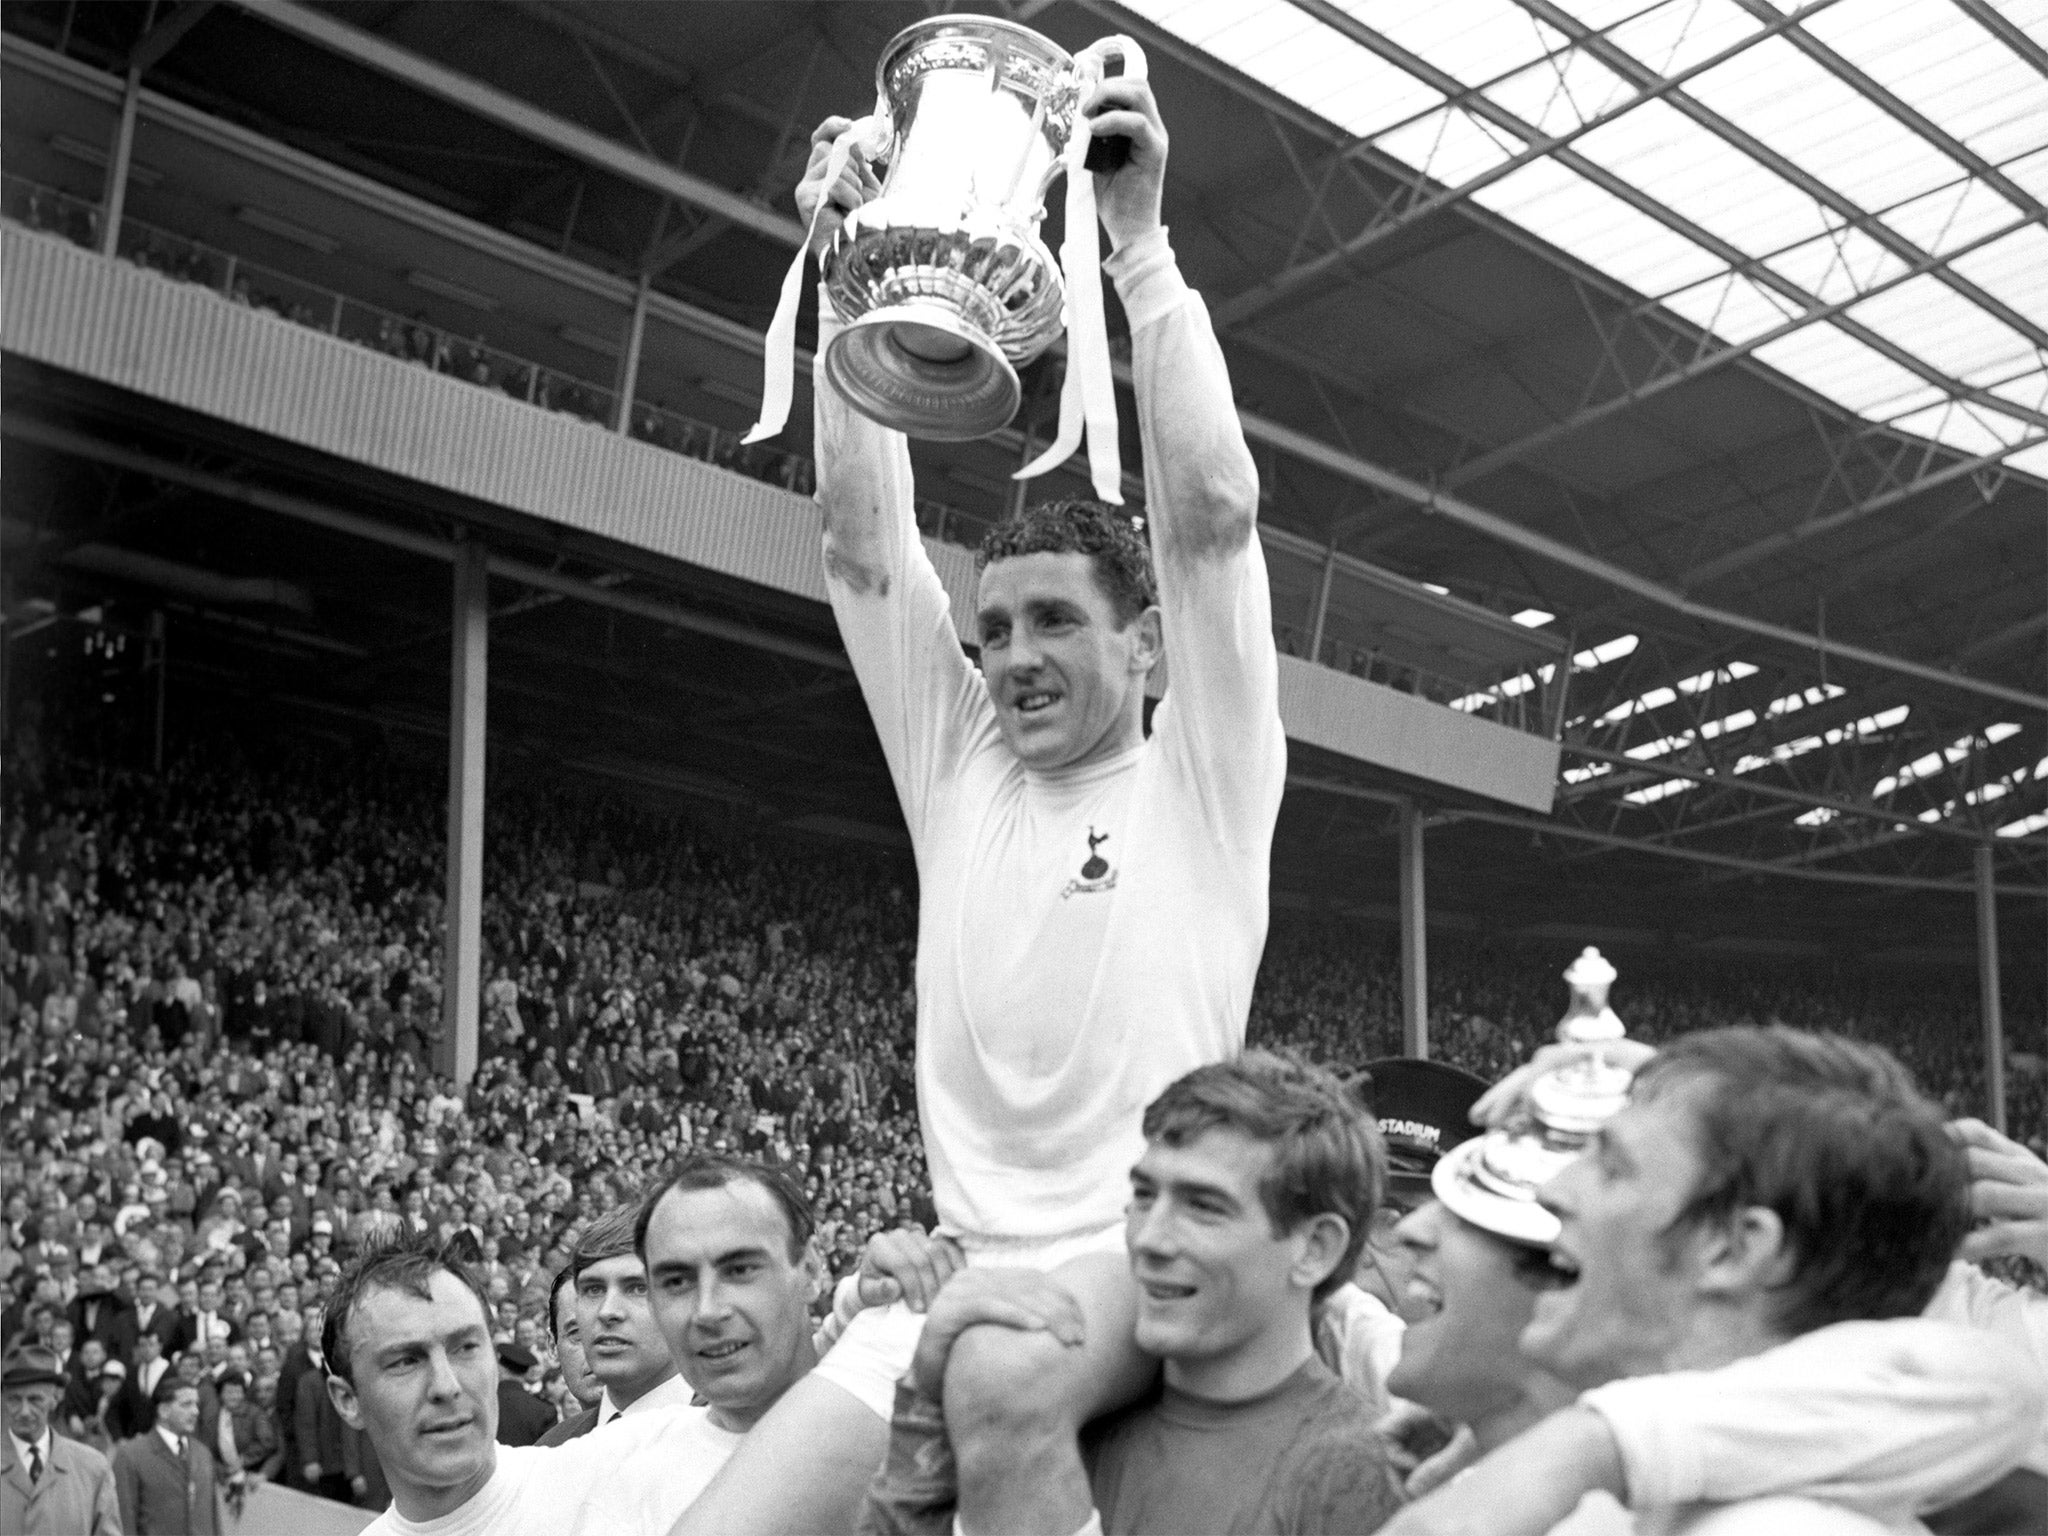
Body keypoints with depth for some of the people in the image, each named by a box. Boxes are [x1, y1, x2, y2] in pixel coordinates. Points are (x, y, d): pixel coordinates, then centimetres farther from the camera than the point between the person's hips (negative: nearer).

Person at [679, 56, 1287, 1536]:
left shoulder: (1201, 777, 4)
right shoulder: (956, 765, 16)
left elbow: (1215, 512, -10)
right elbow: (864, 546, 7)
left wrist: (1140, 241, -11)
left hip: (1147, 1260, -5)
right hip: (959, 1269, 5)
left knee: (1001, 1380, -38)